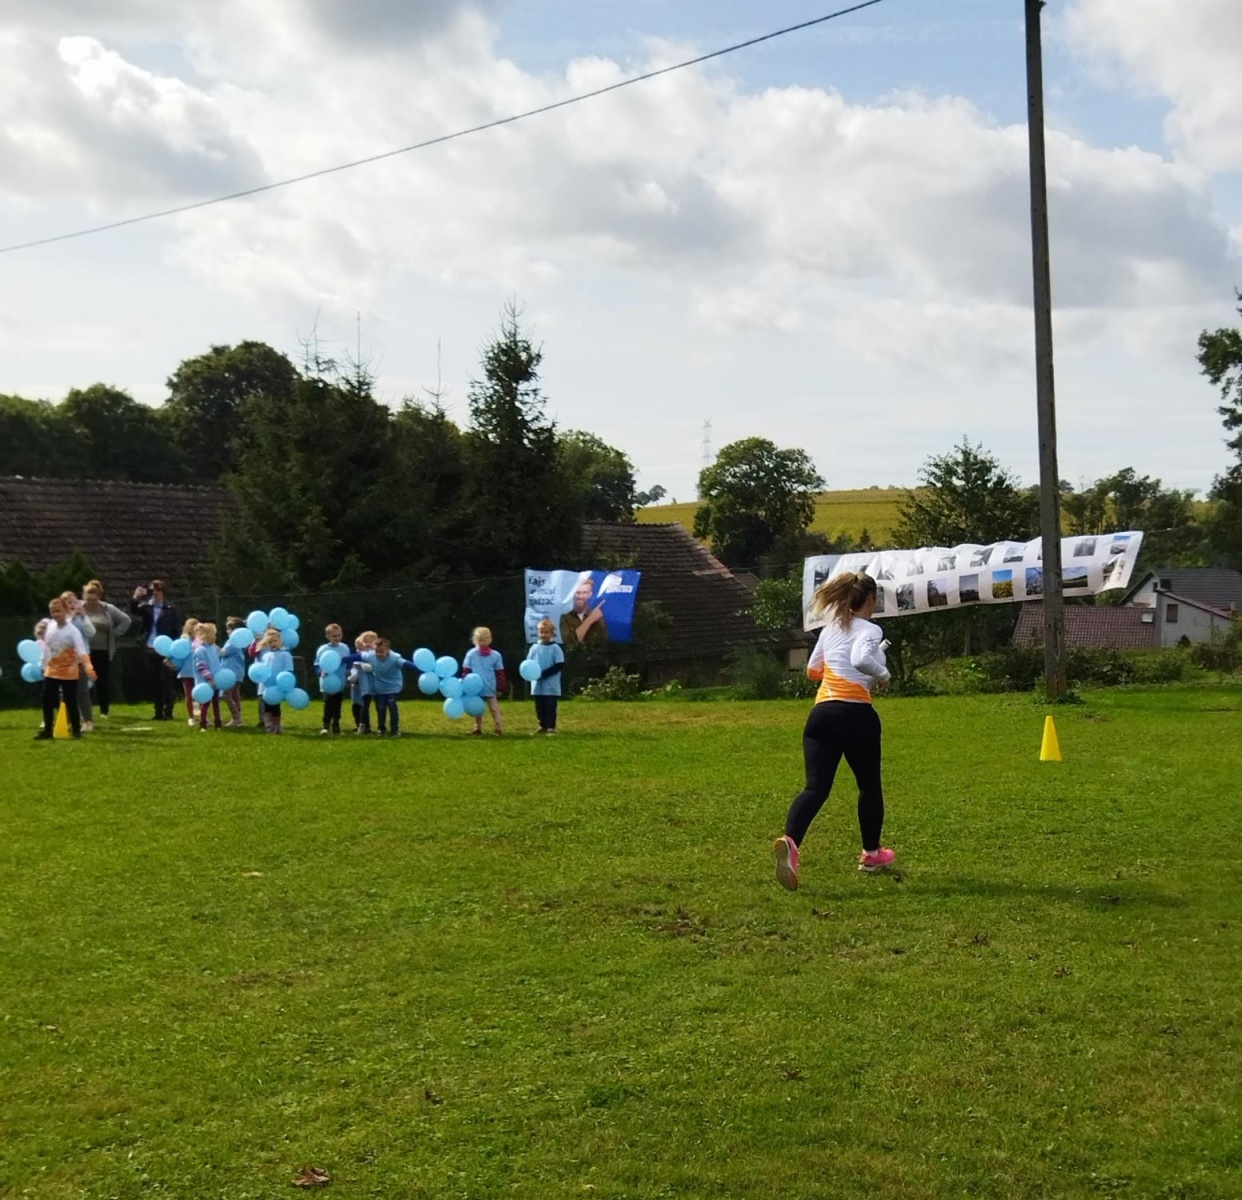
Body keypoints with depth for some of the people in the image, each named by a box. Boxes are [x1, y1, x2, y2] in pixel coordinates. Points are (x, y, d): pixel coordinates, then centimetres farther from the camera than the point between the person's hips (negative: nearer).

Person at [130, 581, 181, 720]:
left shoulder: (170, 610, -3)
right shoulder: (146, 606, 6)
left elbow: (176, 630, -3)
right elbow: (134, 610, -9)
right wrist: (135, 598, -25)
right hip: (150, 650, 4)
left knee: (165, 681, -4)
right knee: (154, 682, 7)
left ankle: (167, 712, 0)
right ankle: (158, 712, 12)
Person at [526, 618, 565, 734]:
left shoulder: (555, 648, -6)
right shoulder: (534, 648, 7)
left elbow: (559, 665, -11)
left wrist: (545, 673, -18)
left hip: (551, 685, -4)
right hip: (537, 685, 4)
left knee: (550, 707, -3)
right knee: (539, 707, 10)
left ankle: (551, 727, 1)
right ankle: (542, 726, 19)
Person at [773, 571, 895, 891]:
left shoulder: (830, 628, 19)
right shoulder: (870, 630, -1)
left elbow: (813, 670, 29)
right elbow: (861, 659, -22)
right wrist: (882, 674, -5)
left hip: (821, 713, 5)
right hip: (856, 714, -4)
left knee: (816, 787, -8)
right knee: (869, 785, 19)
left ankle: (789, 841, -35)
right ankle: (871, 853, 33)